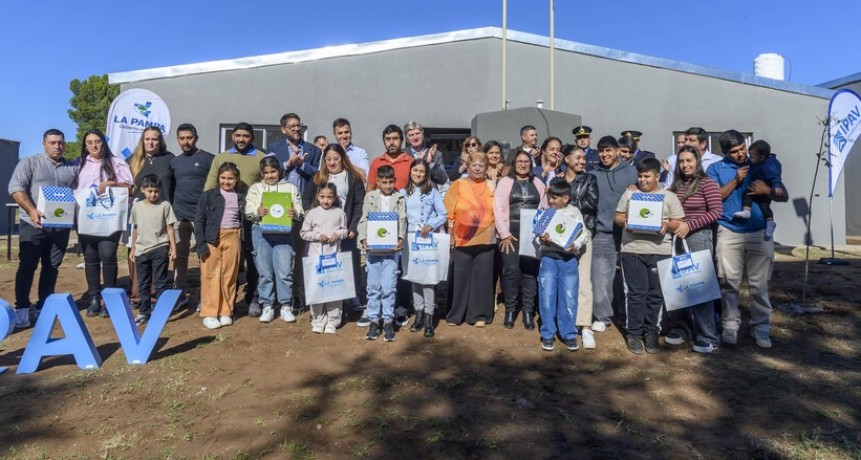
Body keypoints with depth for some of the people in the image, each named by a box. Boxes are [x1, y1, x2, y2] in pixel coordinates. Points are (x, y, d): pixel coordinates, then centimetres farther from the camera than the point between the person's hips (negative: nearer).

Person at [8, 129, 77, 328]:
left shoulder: (72, 168, 13)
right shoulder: (29, 163, 2)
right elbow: (15, 188, -8)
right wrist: (31, 210, -21)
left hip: (60, 226, 3)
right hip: (33, 224, -3)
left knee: (52, 267, 7)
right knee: (27, 266, -1)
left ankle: (44, 306, 16)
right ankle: (22, 309, 4)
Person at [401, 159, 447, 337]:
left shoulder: (432, 192, 4)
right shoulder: (403, 193, 9)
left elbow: (443, 215, 1)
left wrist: (431, 225, -16)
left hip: (429, 238, -2)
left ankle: (428, 316, -4)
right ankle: (419, 312, 15)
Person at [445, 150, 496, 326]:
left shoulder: (492, 187, 8)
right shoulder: (458, 185, 2)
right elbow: (448, 212, -1)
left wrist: (498, 232, 8)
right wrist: (450, 235, -5)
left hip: (485, 240, 2)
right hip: (462, 240, -2)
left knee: (482, 278, 6)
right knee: (460, 278, 3)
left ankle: (480, 315, 18)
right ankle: (455, 314, 16)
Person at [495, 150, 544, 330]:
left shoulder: (538, 183, 14)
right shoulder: (505, 181, 5)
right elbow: (499, 208, -3)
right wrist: (504, 233, -9)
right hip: (511, 232, -2)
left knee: (530, 271, 1)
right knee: (511, 270, -6)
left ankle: (528, 311, 11)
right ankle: (510, 310, 10)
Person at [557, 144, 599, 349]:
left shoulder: (589, 179, 11)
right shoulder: (557, 181, 14)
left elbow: (592, 203, -3)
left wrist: (569, 202, -3)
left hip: (581, 232, -1)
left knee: (583, 280, -8)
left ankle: (585, 327, -8)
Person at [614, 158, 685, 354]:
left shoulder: (669, 196, 7)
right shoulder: (629, 193, 10)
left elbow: (679, 223, 5)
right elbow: (618, 217, 11)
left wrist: (667, 225, -15)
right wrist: (625, 221, -10)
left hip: (660, 252, 0)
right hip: (632, 250, 0)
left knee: (656, 294, 4)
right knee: (636, 292, 2)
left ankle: (652, 332, 17)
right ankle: (634, 333, 10)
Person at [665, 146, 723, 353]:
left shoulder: (707, 183, -4)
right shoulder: (675, 185, 14)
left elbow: (716, 211, -11)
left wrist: (689, 225, -17)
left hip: (698, 237, -5)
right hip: (676, 238, 6)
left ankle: (707, 337, 5)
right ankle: (680, 328, 20)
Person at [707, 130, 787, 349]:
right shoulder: (715, 169, 7)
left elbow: (784, 197, 9)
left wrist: (767, 190, -11)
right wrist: (736, 181, -12)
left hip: (760, 233, 1)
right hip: (729, 233, -1)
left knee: (760, 284, 4)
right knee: (729, 282, 2)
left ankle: (761, 327, 15)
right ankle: (730, 325, 13)